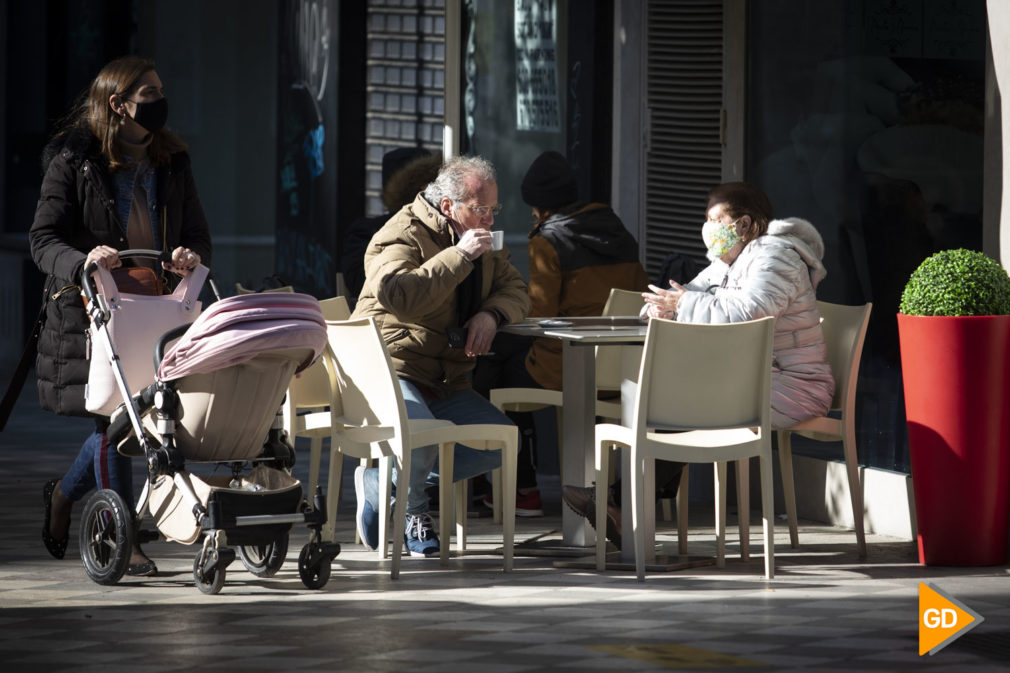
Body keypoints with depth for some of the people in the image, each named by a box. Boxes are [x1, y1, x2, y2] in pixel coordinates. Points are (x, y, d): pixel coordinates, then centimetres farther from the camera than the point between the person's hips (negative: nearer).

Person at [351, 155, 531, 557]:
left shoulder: (483, 243, 17)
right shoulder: (404, 234, -12)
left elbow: (516, 290, 19)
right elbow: (397, 294, -31)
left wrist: (491, 313, -5)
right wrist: (460, 255, -27)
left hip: (446, 382, 8)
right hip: (390, 369, -8)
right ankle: (410, 512, -2)